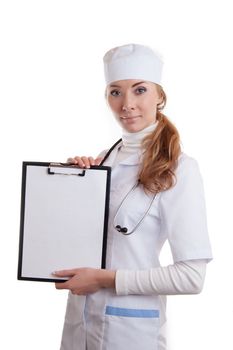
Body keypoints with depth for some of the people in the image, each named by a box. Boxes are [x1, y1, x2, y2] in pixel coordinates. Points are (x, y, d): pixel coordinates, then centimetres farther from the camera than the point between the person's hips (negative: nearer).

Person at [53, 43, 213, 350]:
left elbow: (192, 276, -18)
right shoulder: (104, 159, 5)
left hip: (131, 324, -6)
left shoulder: (179, 168, -14)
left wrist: (105, 278, -18)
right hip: (79, 315, 6)